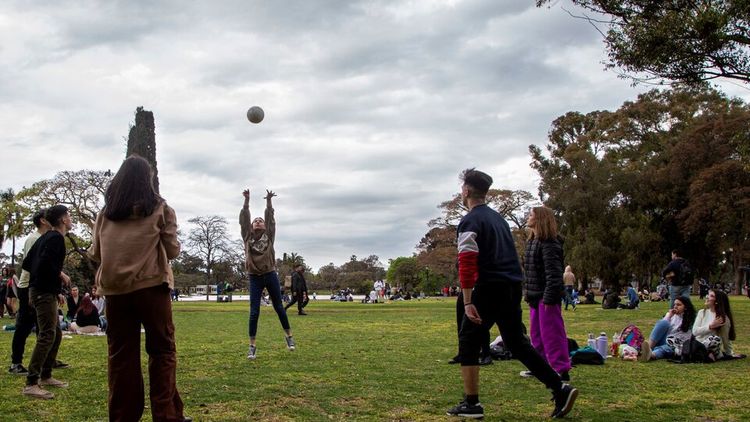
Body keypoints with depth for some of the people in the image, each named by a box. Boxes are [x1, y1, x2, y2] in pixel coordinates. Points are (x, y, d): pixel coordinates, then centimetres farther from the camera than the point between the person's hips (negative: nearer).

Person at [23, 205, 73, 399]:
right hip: (44, 293, -10)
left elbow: (27, 263, 20)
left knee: (56, 334, 16)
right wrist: (61, 275, -8)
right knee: (47, 336, -14)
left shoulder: (46, 237, 18)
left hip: (41, 290, 10)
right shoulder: (56, 238, -11)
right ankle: (31, 384, -17)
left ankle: (45, 376, 21)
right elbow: (46, 262, -27)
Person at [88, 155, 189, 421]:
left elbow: (95, 254, 13)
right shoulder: (159, 208, 2)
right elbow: (172, 250, 3)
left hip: (114, 289, 3)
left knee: (120, 354, 6)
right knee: (162, 350, 4)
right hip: (150, 286, -3)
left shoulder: (106, 212, 10)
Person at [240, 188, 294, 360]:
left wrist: (269, 201, -10)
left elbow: (271, 218, -3)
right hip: (255, 278, 0)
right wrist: (247, 200, -7)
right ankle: (252, 345, 1)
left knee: (279, 307, 11)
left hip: (270, 275, 0)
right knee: (254, 312, -3)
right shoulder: (247, 237, 4)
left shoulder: (269, 236, 4)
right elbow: (244, 219, -2)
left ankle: (288, 336, 28)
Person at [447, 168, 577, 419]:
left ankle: (471, 404, 6)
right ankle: (560, 389, 9)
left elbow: (467, 264, -18)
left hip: (489, 289, -8)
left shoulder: (470, 221, -8)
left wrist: (467, 302, -19)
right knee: (516, 342, 15)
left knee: (468, 342, 5)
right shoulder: (498, 218, 19)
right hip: (513, 287, 8)